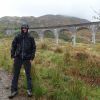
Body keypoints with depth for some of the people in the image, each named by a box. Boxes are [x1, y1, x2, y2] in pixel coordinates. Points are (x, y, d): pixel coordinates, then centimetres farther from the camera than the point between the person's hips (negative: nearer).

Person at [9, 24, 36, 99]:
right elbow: (13, 46, 7)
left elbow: (33, 48, 3)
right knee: (15, 75, 6)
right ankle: (14, 91, 17)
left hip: (27, 59, -1)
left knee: (28, 75, 7)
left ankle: (29, 90, 19)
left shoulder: (30, 38, 0)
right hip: (18, 58, 1)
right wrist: (13, 56, 0)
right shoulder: (17, 37, 2)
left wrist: (32, 58, -4)